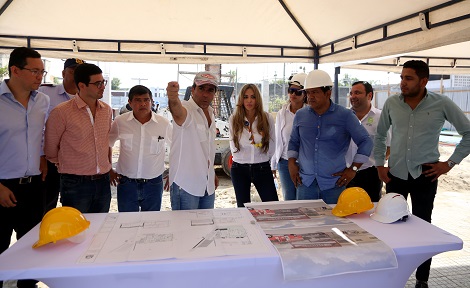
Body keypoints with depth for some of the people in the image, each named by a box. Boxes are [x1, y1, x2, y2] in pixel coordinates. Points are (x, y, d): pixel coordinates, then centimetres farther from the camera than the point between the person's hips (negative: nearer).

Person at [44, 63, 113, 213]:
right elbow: (50, 149, 0)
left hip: (103, 182, 5)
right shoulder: (61, 112, -11)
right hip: (75, 184, -5)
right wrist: (67, 168, 10)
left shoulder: (107, 110, 5)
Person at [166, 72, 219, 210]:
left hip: (208, 185, 8)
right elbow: (178, 111, -41)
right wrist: (173, 99, -63)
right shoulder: (186, 109, -14)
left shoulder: (210, 113, 10)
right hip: (185, 184, -7)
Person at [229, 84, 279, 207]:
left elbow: (271, 147, 6)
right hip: (239, 169, 1)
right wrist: (243, 159, 11)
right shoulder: (233, 119, -3)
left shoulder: (267, 118, -5)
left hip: (263, 168, 0)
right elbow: (233, 147, 8)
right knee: (243, 207, 11)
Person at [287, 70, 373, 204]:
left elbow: (365, 141, 1)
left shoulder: (345, 115, -2)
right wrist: (292, 163, 7)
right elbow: (294, 141, 20)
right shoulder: (300, 115, 7)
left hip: (334, 183, -2)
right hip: (305, 182, 3)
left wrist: (353, 169, -3)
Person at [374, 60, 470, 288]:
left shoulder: (442, 104, -8)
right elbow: (380, 135, 10)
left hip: (425, 175, -2)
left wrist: (450, 163, -4)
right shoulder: (391, 103, -2)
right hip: (395, 173, 2)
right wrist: (379, 164, 5)